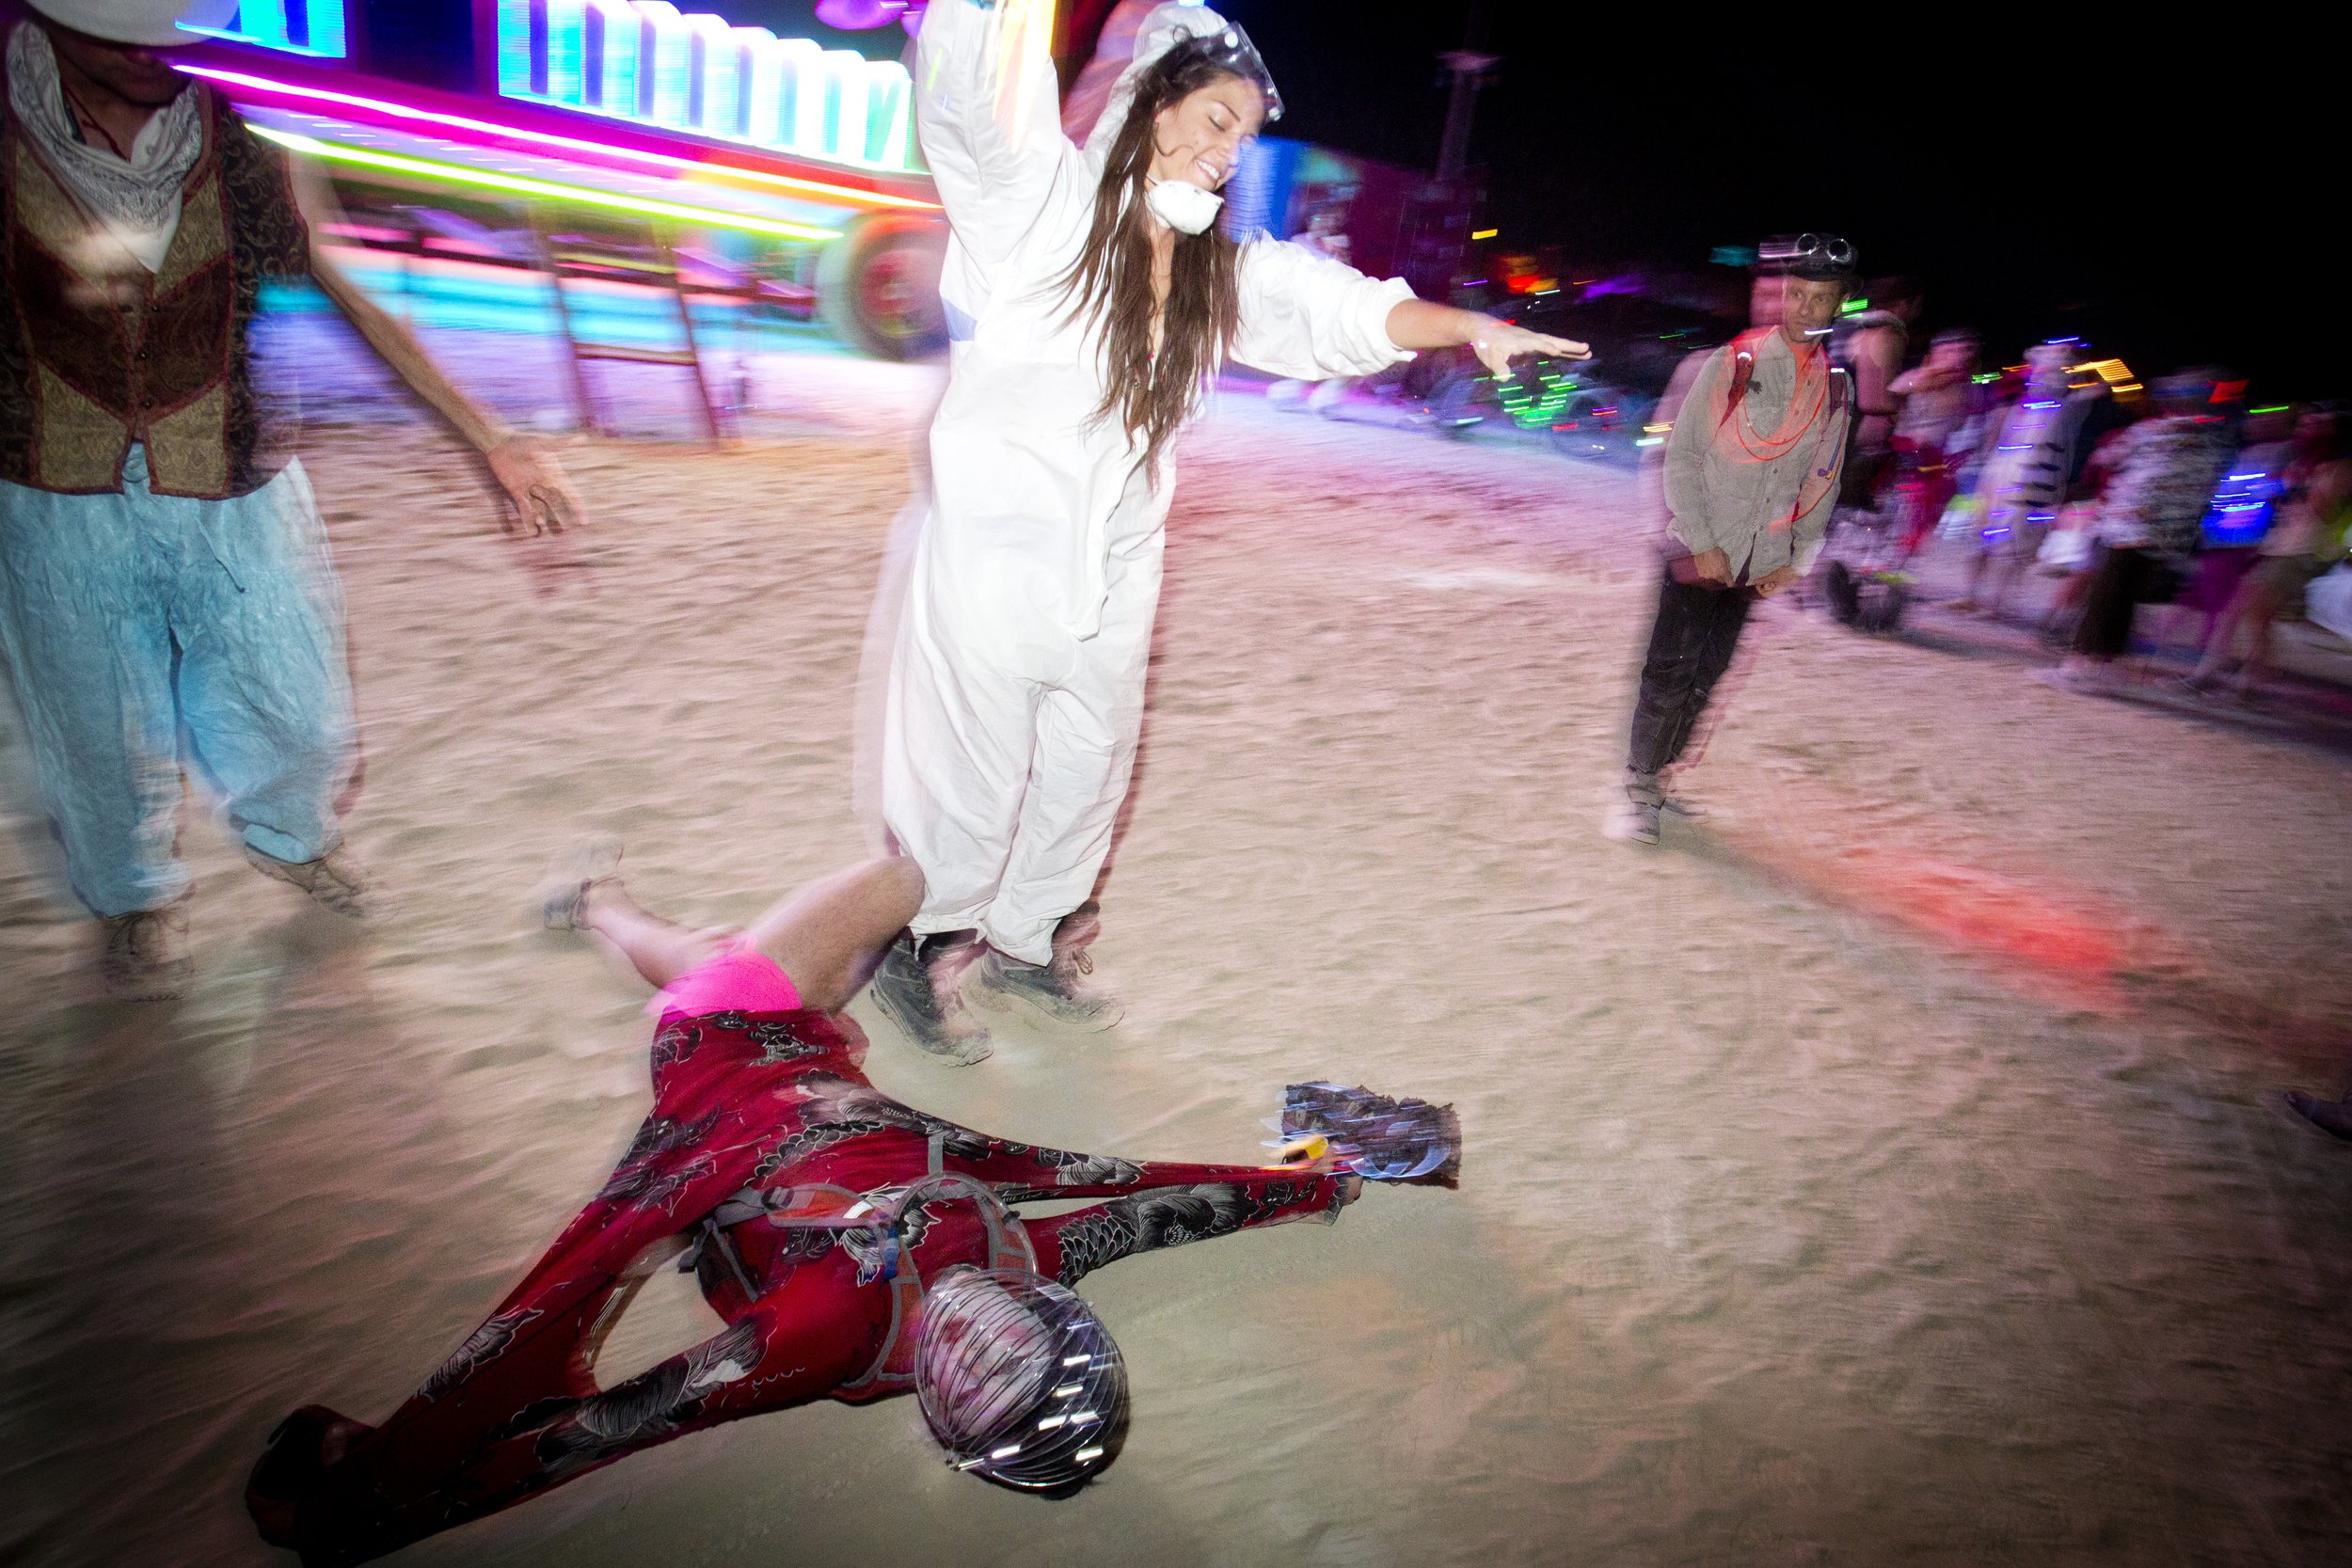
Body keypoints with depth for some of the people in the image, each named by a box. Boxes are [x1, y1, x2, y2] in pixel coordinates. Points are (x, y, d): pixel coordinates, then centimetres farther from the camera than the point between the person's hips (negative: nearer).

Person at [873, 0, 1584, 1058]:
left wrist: (1469, 326, -8)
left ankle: (1023, 946, 38)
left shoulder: (1217, 266, 10)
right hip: (997, 544, -6)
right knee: (975, 772, 3)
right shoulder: (1046, 199, -7)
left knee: (1089, 768, 16)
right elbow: (985, 99, -25)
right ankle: (916, 959, 27)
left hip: (1113, 561, 7)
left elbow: (1343, 307, 4)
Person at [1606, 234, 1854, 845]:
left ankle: (1657, 776, 21)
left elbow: (1823, 481, 13)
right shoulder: (1733, 363, -8)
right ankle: (1640, 792, 2)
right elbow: (1680, 455, -8)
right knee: (1670, 671, -8)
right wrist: (1703, 543, -13)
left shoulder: (1834, 387, 7)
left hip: (1760, 559, 5)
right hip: (1699, 546, -5)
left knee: (1708, 674, 8)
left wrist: (1796, 560, 3)